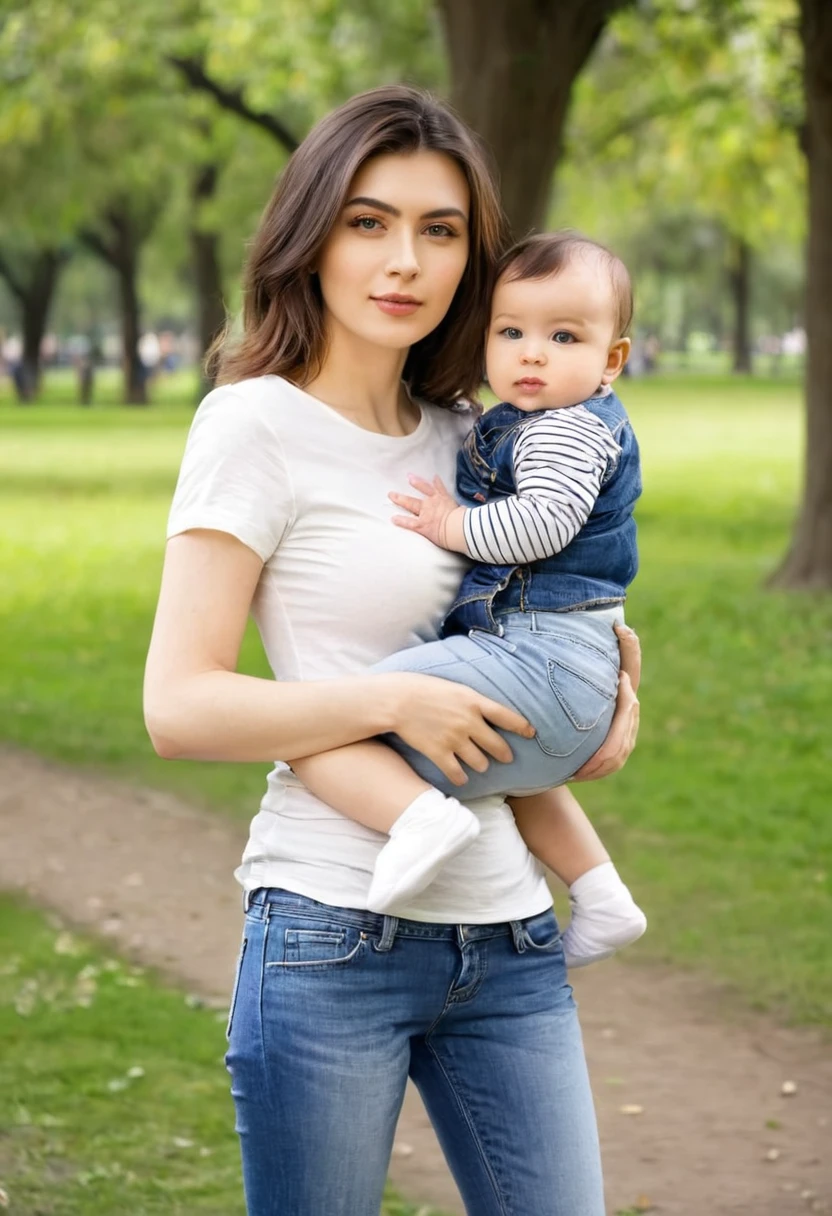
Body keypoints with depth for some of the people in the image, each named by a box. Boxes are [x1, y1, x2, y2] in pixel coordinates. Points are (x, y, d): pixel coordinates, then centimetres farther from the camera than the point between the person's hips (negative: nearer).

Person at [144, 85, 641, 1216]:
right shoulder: (258, 423, -6)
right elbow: (178, 707, -11)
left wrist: (614, 677, 9)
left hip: (509, 937, 6)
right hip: (336, 940, -6)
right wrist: (397, 702, -17)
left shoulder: (463, 434, 13)